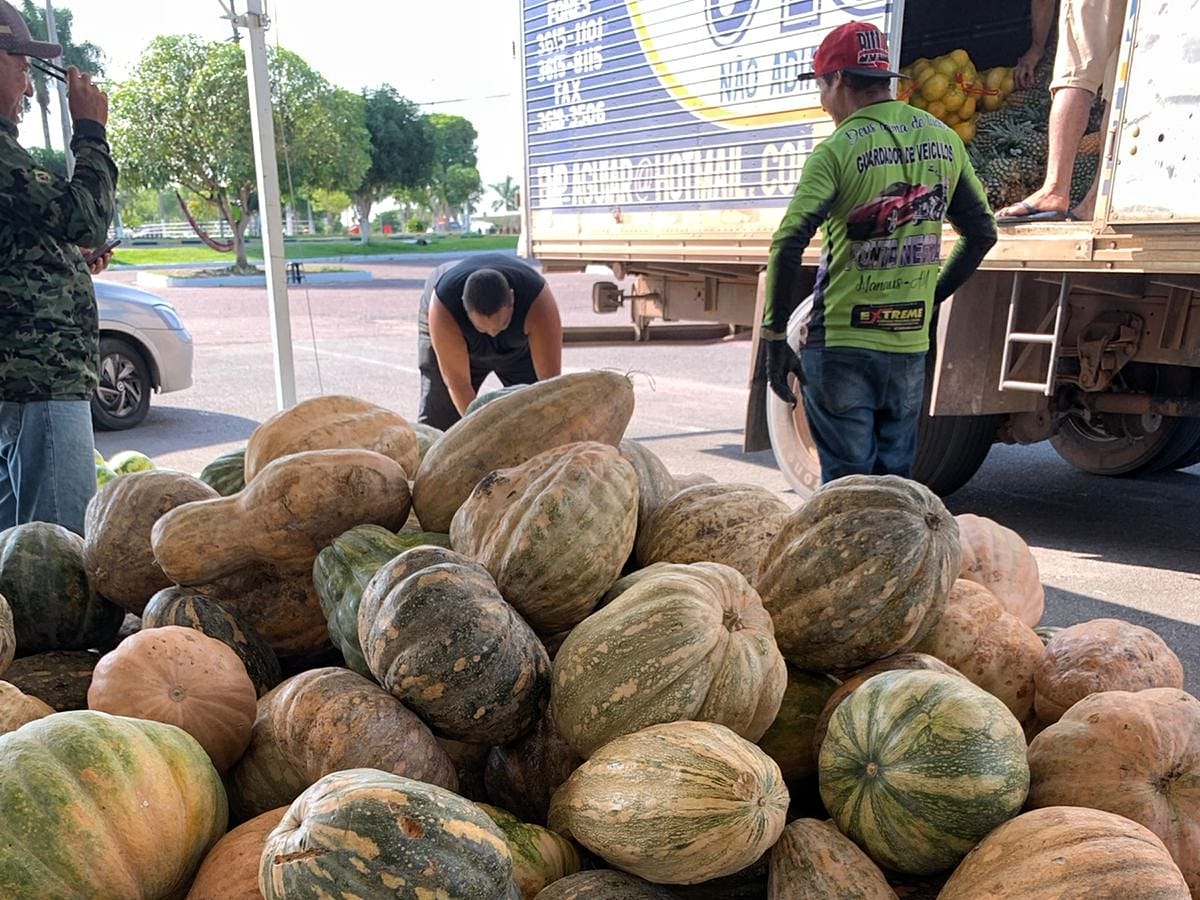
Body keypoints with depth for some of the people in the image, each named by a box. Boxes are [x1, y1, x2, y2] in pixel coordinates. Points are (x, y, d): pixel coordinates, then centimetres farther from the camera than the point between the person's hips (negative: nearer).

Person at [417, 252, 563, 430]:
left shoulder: (538, 302, -40)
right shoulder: (443, 307, -40)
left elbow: (550, 380, -40)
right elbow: (458, 384, -37)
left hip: (519, 346, 1)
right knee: (436, 417, -8)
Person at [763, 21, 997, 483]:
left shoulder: (837, 150, -10)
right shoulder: (944, 140, 9)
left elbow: (788, 246, -20)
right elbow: (981, 234, 15)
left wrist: (775, 338, -13)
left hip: (842, 345, -5)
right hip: (910, 346, 5)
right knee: (895, 483, 16)